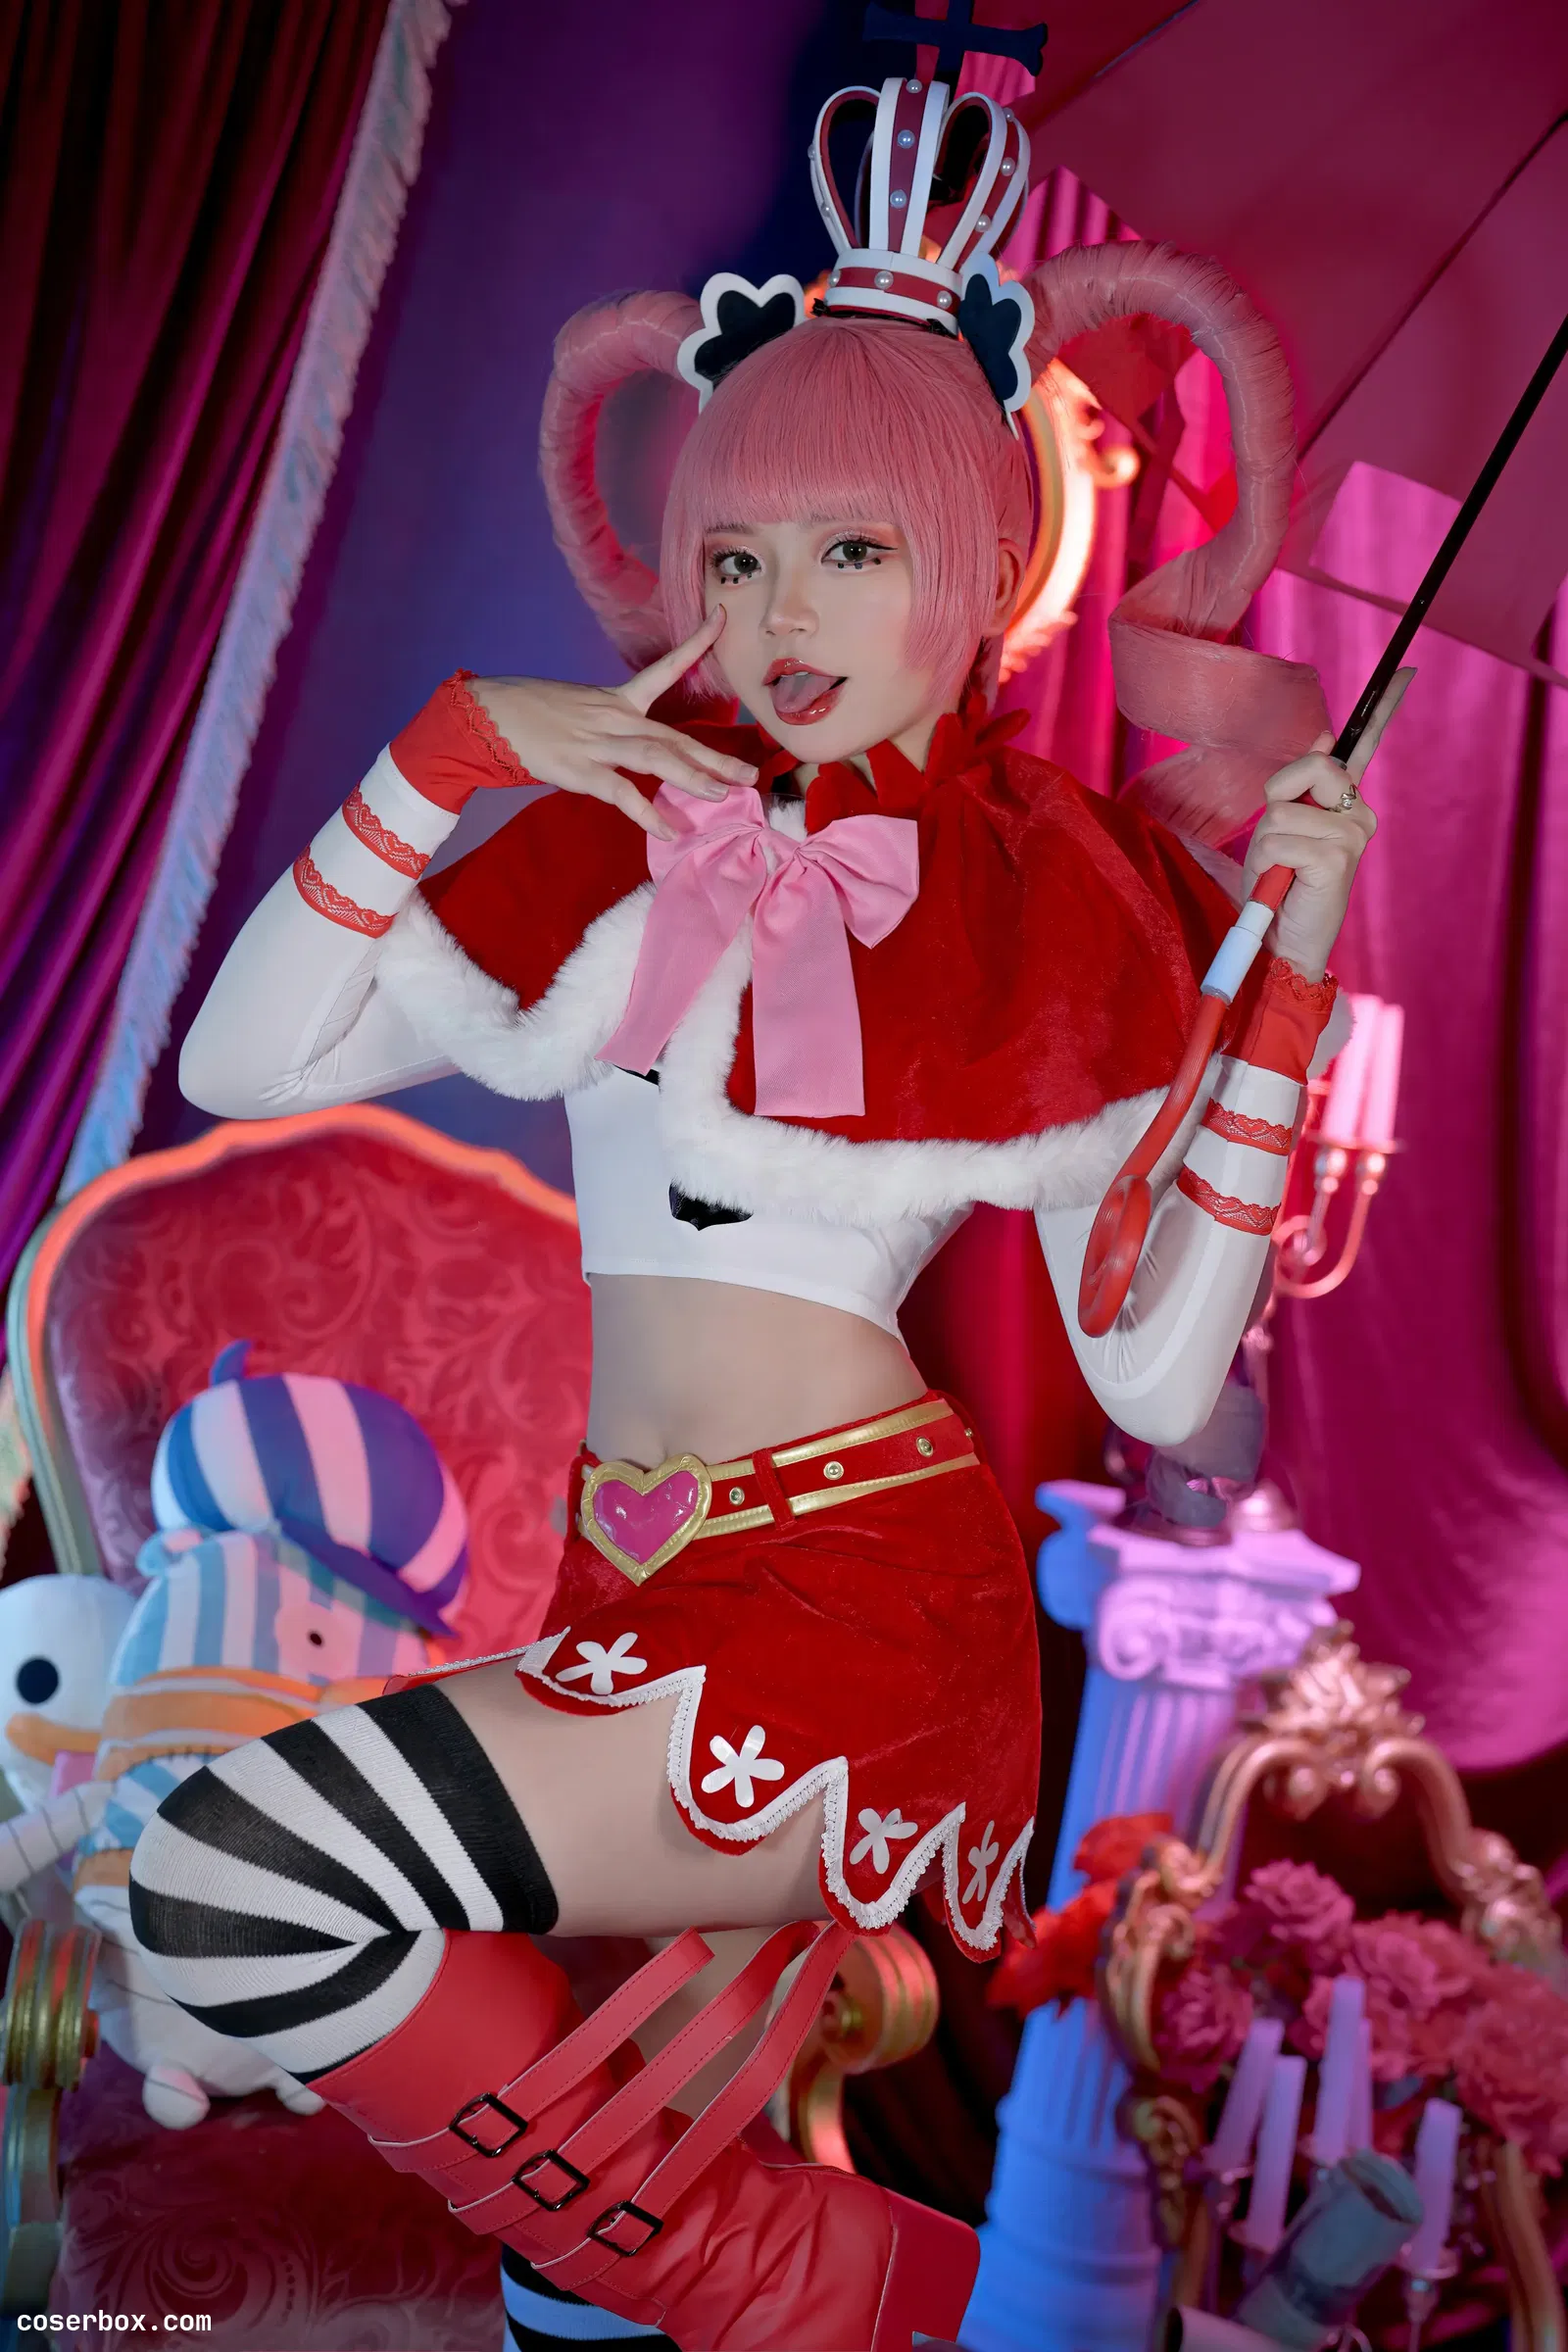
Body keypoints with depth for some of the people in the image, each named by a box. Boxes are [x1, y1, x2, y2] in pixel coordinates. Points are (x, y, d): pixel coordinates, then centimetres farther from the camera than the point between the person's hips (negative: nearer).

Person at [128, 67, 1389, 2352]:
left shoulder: (1054, 896, -1)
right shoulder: (634, 847, 8)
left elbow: (1161, 1381, -8)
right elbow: (239, 1064, 2)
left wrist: (1286, 978, -13)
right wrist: (446, 750, -4)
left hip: (862, 1590, -5)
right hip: (636, 1595, 5)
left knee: (239, 1871, -18)